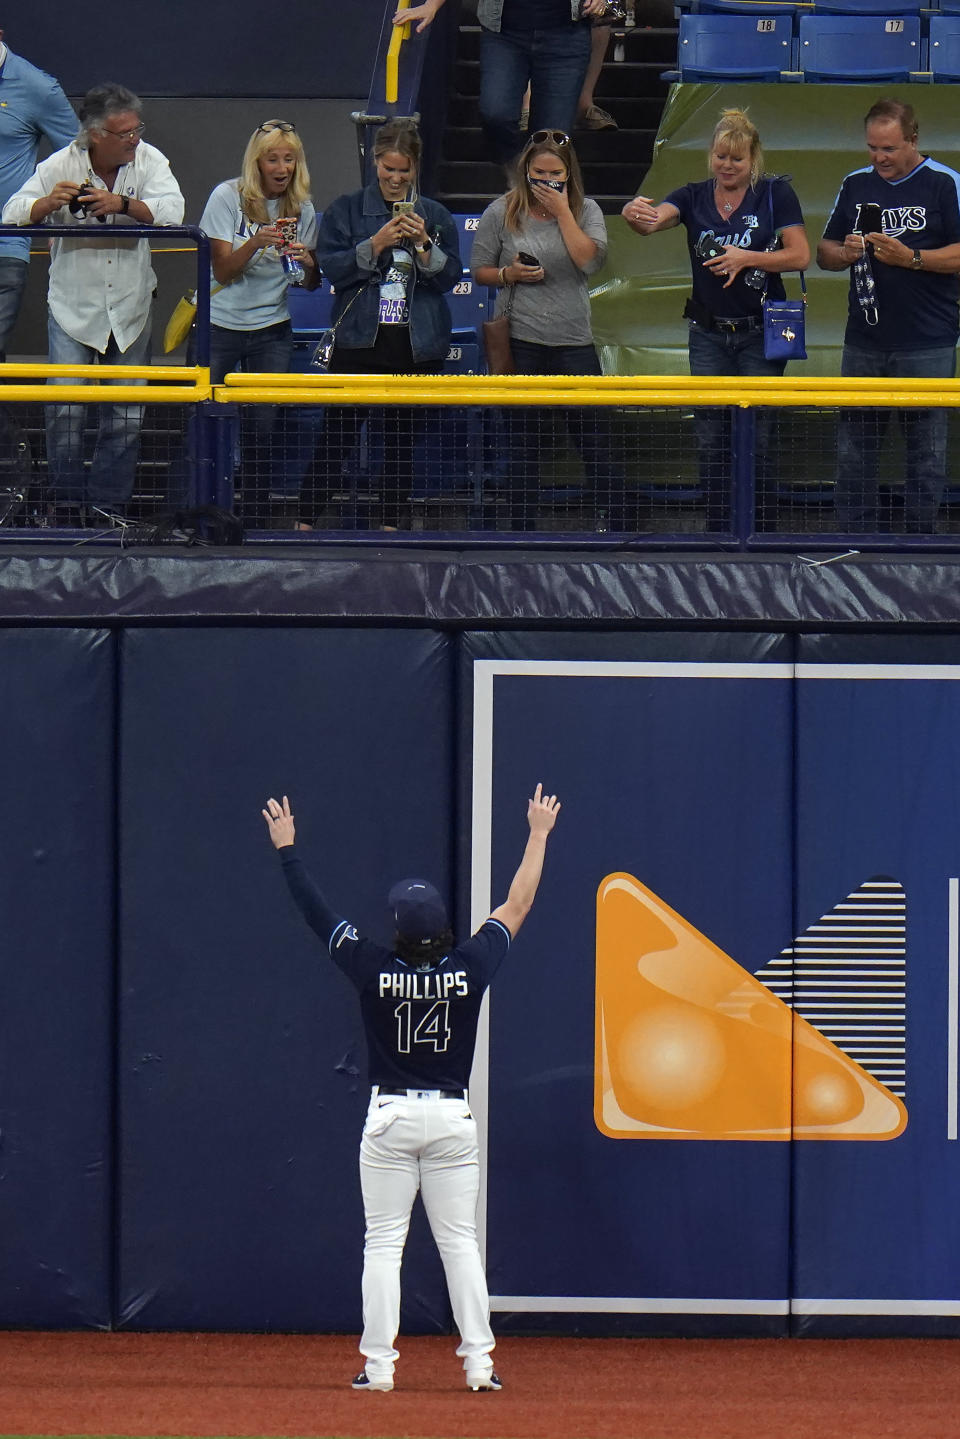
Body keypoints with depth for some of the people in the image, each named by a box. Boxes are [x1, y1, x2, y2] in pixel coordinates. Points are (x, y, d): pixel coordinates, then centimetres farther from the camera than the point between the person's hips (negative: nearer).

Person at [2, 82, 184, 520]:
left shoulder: (148, 160, -3)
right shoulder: (61, 165, -7)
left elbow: (171, 210, -17)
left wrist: (121, 202, -33)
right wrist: (48, 203, -29)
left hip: (129, 312, 2)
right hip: (73, 307, -2)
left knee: (126, 414, 5)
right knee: (65, 409, -11)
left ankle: (110, 504, 15)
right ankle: (68, 503, -3)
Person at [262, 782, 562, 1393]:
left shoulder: (376, 971, -9)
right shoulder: (469, 969, -7)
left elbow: (317, 911, -1)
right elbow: (516, 907, 4)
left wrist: (287, 848, 9)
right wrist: (539, 836, 14)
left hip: (390, 1118, -1)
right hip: (453, 1118, 1)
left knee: (383, 1244, 2)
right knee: (461, 1241, 5)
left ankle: (379, 1364, -1)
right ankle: (479, 1362, 1)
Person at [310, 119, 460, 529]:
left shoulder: (436, 216, 11)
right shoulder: (346, 210, 6)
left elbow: (450, 277, 4)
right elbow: (331, 267, -4)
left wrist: (423, 245, -12)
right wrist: (376, 245, -15)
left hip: (418, 344, 2)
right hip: (360, 339, -2)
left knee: (403, 436, 5)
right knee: (339, 432, -5)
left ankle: (393, 519, 13)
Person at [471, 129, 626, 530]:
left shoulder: (585, 211, 4)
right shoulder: (501, 213, 3)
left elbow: (590, 260, -12)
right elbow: (478, 270, 8)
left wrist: (562, 211, -11)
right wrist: (508, 275, -12)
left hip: (573, 342, 0)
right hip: (519, 342, 0)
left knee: (593, 436, 1)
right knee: (523, 444, 6)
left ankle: (612, 524, 9)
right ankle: (523, 531, 13)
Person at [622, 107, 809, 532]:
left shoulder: (775, 194, -2)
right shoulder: (695, 197, 4)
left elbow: (800, 256, -7)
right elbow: (655, 219, -15)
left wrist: (747, 258, -21)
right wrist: (637, 215, -39)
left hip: (761, 334, -3)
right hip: (708, 334, 3)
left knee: (756, 441, -4)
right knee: (710, 441, 4)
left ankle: (762, 535, 4)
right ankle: (718, 533, 12)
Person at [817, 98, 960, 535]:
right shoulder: (855, 184, 12)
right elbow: (824, 253, 19)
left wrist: (910, 258, -19)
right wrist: (846, 253, -4)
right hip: (864, 345, 5)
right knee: (854, 450, 6)